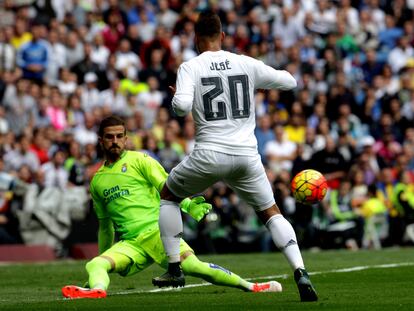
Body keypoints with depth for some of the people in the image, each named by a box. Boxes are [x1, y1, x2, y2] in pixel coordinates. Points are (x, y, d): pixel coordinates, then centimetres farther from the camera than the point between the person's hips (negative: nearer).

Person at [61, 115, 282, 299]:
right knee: (95, 265, -24)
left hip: (157, 231, -4)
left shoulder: (139, 160, 8)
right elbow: (105, 225, 32)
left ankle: (249, 287, -19)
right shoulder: (97, 181, 21)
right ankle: (97, 289, -56)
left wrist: (188, 205, -19)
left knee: (192, 265, -27)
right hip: (129, 244, 4)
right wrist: (104, 254, 36)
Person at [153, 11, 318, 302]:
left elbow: (182, 106, -17)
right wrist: (279, 73, 33)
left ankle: (174, 269, 18)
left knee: (168, 195, 22)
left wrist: (176, 95, 6)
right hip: (247, 155, 2)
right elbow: (290, 82, 14)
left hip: (210, 155, -2)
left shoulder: (190, 67, -2)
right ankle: (301, 272, -6)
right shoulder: (247, 64, 6)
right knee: (271, 212, 15)